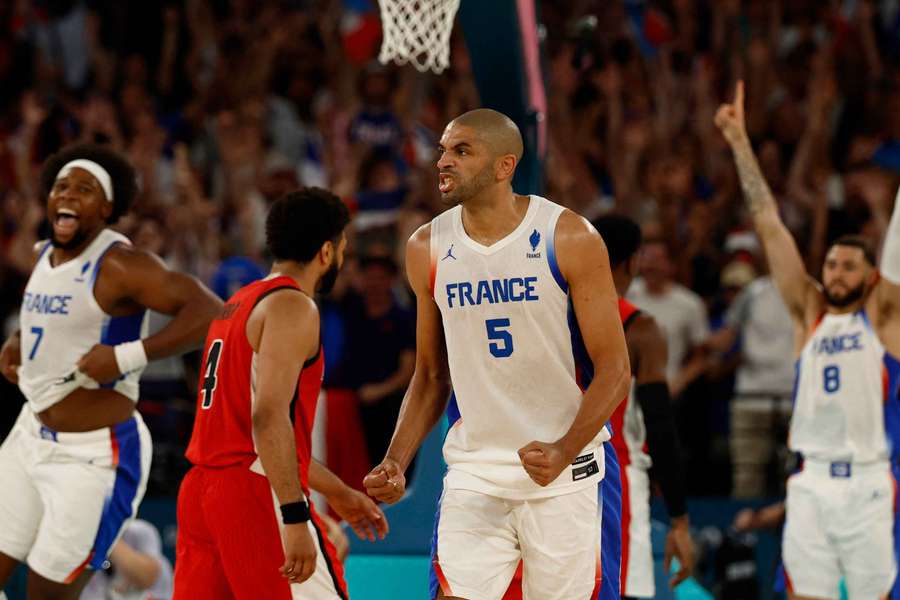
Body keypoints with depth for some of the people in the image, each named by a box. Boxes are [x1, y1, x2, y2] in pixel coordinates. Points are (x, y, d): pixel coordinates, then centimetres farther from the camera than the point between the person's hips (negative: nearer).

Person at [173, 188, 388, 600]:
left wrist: (336, 492, 33)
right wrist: (296, 517, -24)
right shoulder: (293, 307, -9)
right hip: (256, 493, -9)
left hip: (199, 490, 9)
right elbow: (268, 418, -21)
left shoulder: (237, 305, 21)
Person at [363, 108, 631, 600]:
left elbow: (613, 369, -8)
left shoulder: (570, 239, -9)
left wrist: (565, 450, -23)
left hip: (564, 471, -2)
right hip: (473, 473, 3)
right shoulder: (427, 249, 3)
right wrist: (396, 461, -1)